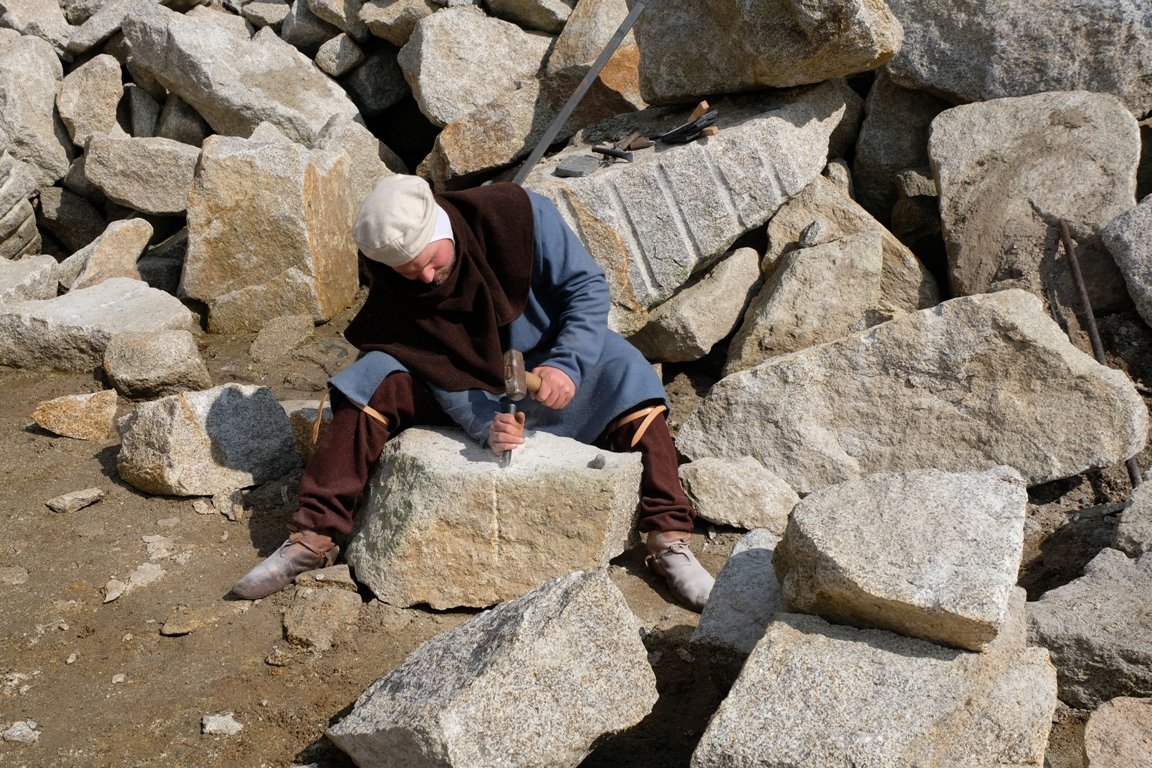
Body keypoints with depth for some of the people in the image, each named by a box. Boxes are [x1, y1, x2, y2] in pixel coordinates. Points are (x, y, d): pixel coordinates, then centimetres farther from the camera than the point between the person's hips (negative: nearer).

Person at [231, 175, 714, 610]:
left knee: (627, 376, -29)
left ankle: (668, 540, -25)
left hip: (545, 363, -1)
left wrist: (566, 364, -35)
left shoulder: (517, 214, -25)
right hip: (463, 382, 1)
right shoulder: (392, 285, -18)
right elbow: (440, 369, -19)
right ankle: (314, 538, -20)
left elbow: (586, 286, -20)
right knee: (374, 383, -23)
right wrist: (485, 424, -37)